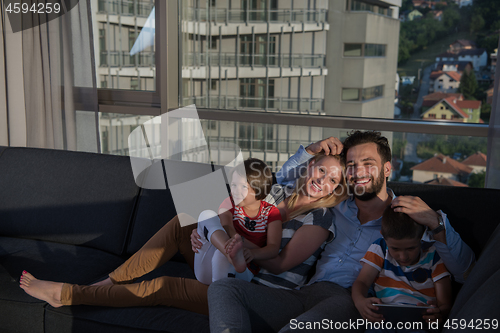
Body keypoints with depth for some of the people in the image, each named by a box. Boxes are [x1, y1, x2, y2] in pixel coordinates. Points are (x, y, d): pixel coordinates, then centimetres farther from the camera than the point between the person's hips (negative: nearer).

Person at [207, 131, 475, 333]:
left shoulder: (410, 218, 14)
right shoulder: (337, 207, 27)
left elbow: (465, 272, 3)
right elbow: (284, 181, 40)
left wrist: (435, 223, -11)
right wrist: (311, 151, 23)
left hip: (355, 305, -5)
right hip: (309, 292, 5)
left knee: (342, 306, -43)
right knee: (223, 288, -17)